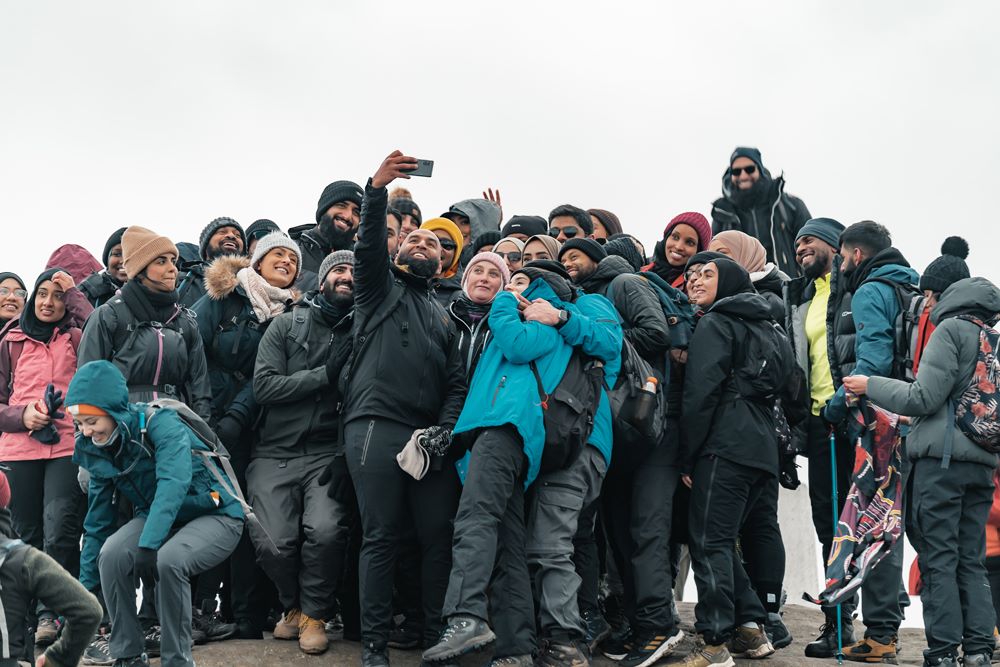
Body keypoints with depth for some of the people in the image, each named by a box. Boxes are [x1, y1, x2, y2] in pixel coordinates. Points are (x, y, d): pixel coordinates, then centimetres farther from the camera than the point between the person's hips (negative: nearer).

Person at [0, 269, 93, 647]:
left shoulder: (76, 337, 9)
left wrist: (74, 294, -5)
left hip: (67, 447, -3)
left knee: (59, 534, -15)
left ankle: (52, 612, -10)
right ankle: (31, 614, 15)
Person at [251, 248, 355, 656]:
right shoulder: (286, 325, 6)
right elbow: (264, 386, -6)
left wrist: (345, 456, -9)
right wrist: (326, 374, -10)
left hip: (328, 454, 0)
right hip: (275, 455, 1)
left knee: (325, 531, -25)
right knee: (274, 544, -14)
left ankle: (314, 614, 1)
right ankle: (293, 606, 18)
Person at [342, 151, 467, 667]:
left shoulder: (444, 318, 25)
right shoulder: (382, 288, 15)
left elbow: (456, 383, 15)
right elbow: (368, 245, -6)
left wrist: (445, 430, -4)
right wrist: (377, 189, -23)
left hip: (428, 437, 4)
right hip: (376, 428, -4)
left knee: (438, 537, -1)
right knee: (381, 538, -5)